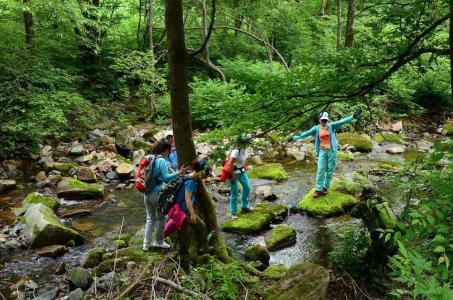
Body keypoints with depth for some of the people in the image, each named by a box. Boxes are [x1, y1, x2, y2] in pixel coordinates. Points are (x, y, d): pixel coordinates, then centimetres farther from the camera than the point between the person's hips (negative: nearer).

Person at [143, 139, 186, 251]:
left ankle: (146, 244, 15)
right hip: (157, 193, -6)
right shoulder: (162, 161, -15)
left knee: (150, 218, 15)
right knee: (160, 217, 12)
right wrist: (179, 173, -20)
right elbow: (166, 178, -19)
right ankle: (159, 241, 24)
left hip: (147, 193, 7)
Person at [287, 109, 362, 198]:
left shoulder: (331, 126, -3)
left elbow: (342, 121, -13)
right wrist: (295, 138, 7)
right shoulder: (316, 128, 2)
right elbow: (306, 133, 6)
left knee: (330, 170, 6)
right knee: (320, 171, -2)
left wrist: (353, 116, -24)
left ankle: (325, 188, 20)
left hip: (331, 151, -1)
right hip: (322, 152, 1)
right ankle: (318, 190, 5)